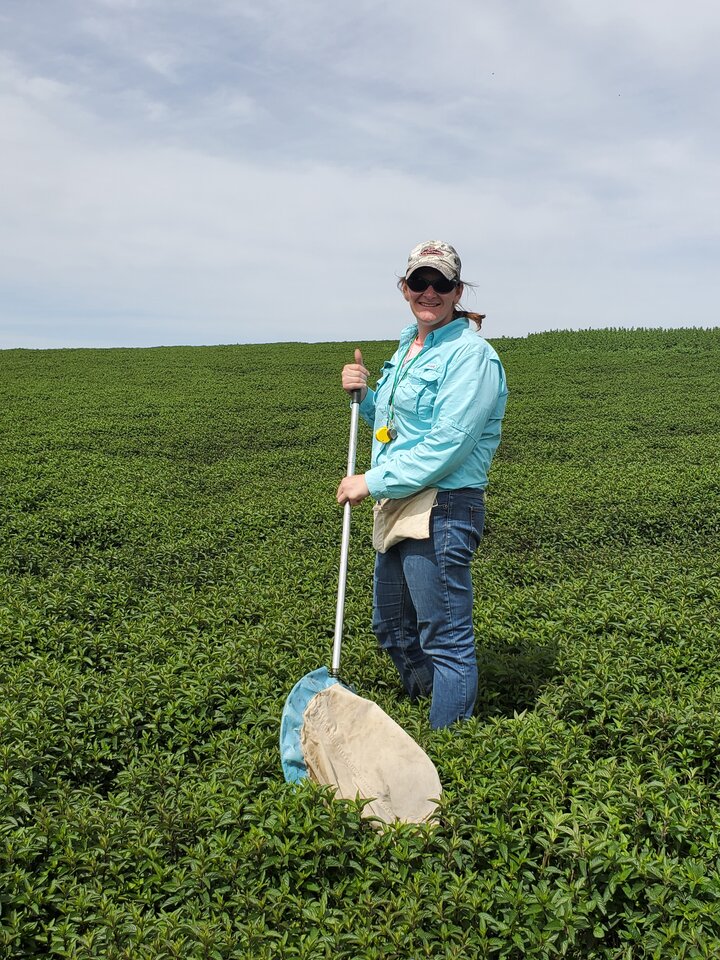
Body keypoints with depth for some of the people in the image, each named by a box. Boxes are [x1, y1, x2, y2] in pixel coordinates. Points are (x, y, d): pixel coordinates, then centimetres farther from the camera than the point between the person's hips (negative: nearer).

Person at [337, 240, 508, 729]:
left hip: (444, 510, -10)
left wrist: (373, 482, -17)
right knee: (392, 628, 22)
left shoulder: (470, 354, -14)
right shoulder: (408, 346, 15)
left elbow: (446, 446, -21)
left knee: (446, 639, 0)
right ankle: (423, 720, 42)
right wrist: (364, 395, 5)